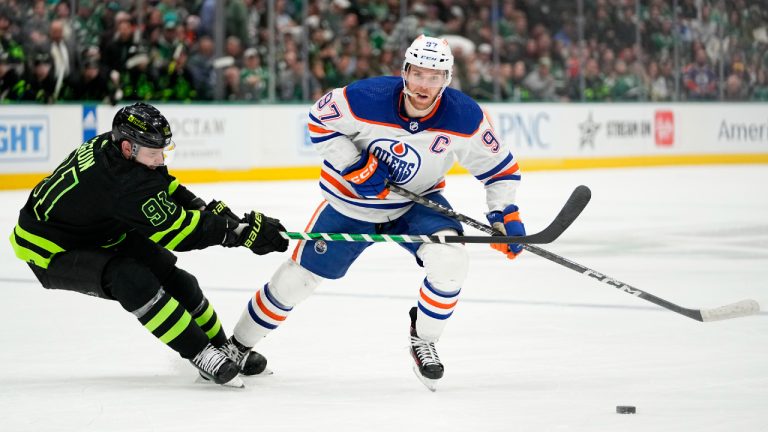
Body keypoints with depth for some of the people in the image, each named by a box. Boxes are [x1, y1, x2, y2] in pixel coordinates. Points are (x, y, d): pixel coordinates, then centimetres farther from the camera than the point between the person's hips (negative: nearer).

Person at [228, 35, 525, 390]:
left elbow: (499, 167, -9)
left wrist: (505, 214, -21)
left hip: (417, 202, 1)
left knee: (449, 261, -27)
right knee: (299, 278, 5)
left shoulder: (465, 117, -23)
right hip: (352, 201, -1)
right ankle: (238, 345, 28)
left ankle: (423, 340, 0)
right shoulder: (367, 98, -28)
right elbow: (320, 121, -12)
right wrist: (354, 166, -22)